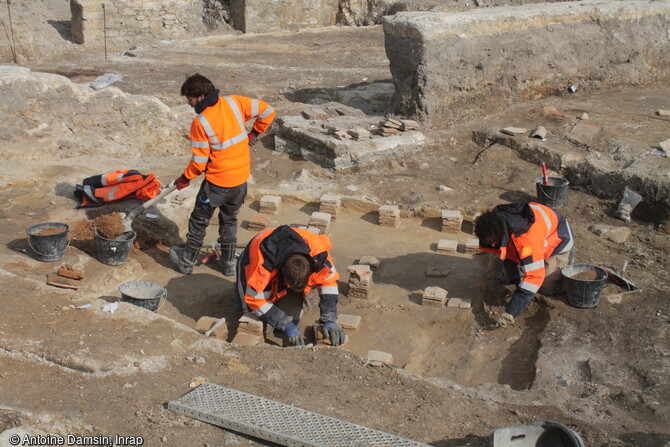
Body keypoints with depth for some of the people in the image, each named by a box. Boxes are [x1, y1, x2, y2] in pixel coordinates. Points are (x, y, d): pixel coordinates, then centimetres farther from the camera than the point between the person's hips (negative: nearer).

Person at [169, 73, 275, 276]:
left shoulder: (200, 122, -18)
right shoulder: (234, 102, -6)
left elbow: (199, 162, -13)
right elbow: (268, 111, 0)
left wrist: (184, 179, 4)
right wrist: (253, 133, 13)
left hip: (217, 182, -5)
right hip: (242, 177, 5)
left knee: (199, 221, 16)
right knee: (230, 220, 24)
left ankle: (187, 260, 31)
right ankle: (228, 263, 31)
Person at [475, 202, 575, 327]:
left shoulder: (527, 237, -48)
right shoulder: (494, 218, -24)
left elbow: (534, 276, -47)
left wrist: (511, 312, -48)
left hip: (558, 241, -7)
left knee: (547, 287, -18)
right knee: (510, 277, 0)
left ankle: (566, 260, 11)